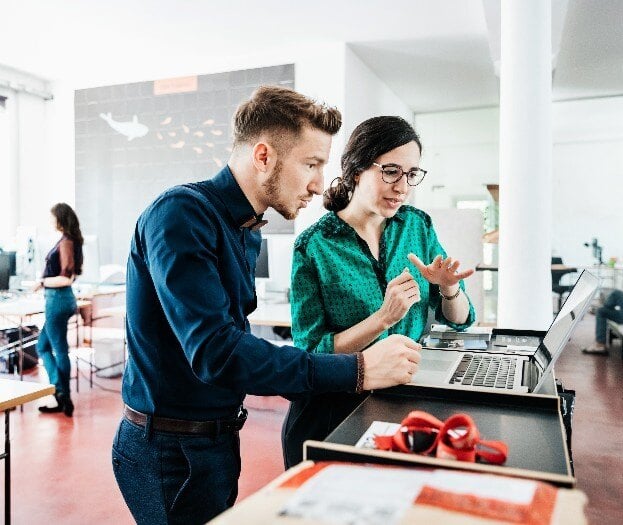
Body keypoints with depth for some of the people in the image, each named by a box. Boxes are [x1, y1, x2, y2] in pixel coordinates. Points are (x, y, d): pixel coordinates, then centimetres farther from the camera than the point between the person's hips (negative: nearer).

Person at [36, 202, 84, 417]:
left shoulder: (65, 242, -16)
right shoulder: (70, 240, 11)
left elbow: (66, 278, -20)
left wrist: (43, 282, -10)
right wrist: (47, 280, 13)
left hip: (58, 299, -10)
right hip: (59, 299, 10)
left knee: (60, 350, 0)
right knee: (42, 346, 16)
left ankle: (64, 397, 11)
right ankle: (62, 397, 18)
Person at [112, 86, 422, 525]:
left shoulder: (247, 230, 6)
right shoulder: (182, 214, -22)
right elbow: (214, 352, -31)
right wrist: (357, 370, -30)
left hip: (219, 436, 8)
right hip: (171, 450, -8)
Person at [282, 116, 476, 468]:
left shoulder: (418, 225, 3)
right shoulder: (314, 246, -10)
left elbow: (459, 320, 8)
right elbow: (311, 353, -12)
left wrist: (449, 289, -13)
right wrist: (384, 318, -23)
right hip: (338, 410, -3)